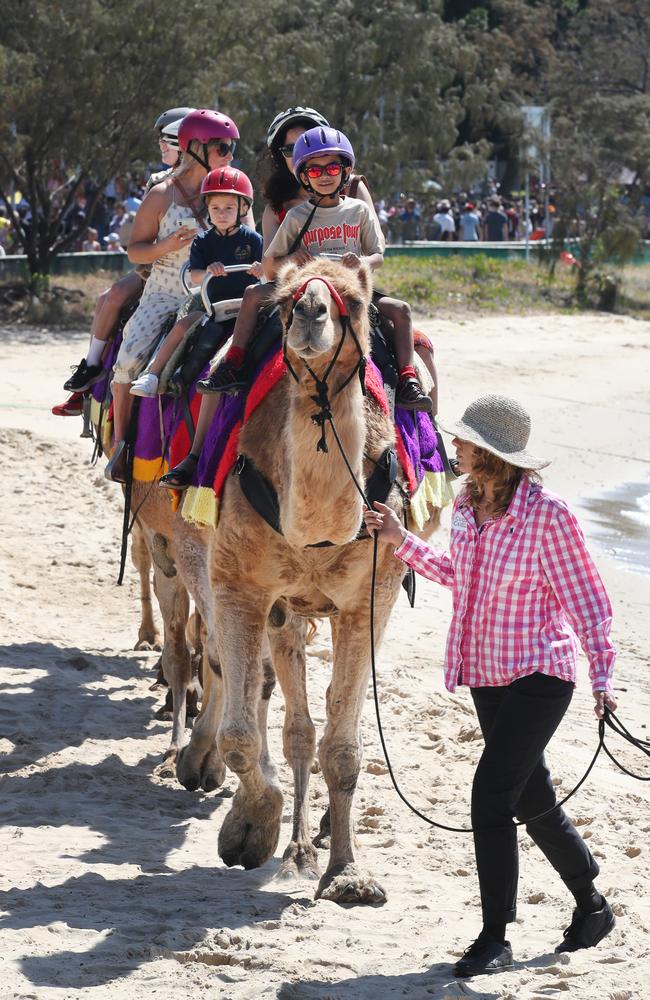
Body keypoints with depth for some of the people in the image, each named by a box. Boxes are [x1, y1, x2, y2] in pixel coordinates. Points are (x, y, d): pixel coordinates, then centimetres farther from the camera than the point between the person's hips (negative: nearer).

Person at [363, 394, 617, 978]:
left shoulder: (547, 514, -18)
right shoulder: (467, 506, 3)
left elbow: (587, 599, -13)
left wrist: (602, 677, -17)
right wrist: (402, 541, 15)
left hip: (539, 676, -8)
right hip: (486, 676, 8)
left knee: (491, 792, -14)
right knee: (532, 799, 16)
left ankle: (495, 939, -5)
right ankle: (592, 907, 35)